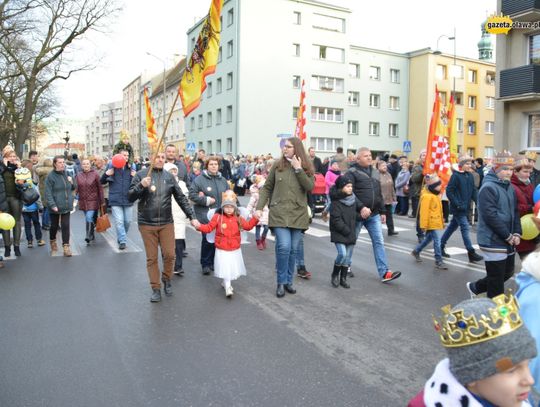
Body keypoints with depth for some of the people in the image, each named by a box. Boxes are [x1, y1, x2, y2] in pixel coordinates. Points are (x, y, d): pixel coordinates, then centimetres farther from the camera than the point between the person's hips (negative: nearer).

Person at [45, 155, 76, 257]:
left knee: (66, 226, 0)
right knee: (54, 226, 13)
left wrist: (72, 182, -4)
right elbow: (48, 192, -14)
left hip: (66, 206, 3)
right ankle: (53, 242, 37)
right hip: (55, 207, -3)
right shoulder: (51, 176, -10)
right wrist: (52, 205, -22)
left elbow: (73, 188, 18)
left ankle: (66, 246, 4)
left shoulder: (67, 174, 6)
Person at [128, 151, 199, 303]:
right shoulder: (141, 175, -2)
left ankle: (166, 279, 28)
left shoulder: (169, 177, 5)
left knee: (169, 255, 1)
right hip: (147, 224, -1)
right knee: (152, 258, 6)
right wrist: (141, 185, -21)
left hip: (166, 223, 2)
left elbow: (181, 198, 6)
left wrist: (192, 217, 0)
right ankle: (156, 289, 20)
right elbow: (130, 197, -4)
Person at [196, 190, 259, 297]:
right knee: (225, 269, -6)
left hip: (235, 249, 4)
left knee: (233, 269, 13)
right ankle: (228, 288, 3)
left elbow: (248, 226, 7)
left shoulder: (238, 218, 2)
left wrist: (255, 219, -5)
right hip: (222, 250, -4)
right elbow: (208, 227, -6)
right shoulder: (217, 217, -7)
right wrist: (199, 226, -21)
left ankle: (226, 283, 36)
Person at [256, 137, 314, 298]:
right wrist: (259, 207, -4)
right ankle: (281, 282, 3)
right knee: (284, 246, -13)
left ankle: (288, 281, 23)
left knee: (293, 249, 8)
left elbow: (310, 187, -10)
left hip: (298, 214, 2)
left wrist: (298, 169, -15)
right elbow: (267, 188, 5)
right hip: (279, 213, -2)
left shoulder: (306, 167, 5)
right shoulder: (278, 165, 2)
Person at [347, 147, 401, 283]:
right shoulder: (352, 172, -8)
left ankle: (384, 272, -1)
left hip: (374, 215, 6)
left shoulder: (373, 172, 15)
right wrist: (361, 207, -25)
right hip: (358, 214, -6)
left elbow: (379, 194, 20)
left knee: (379, 242, 0)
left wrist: (382, 211, 17)